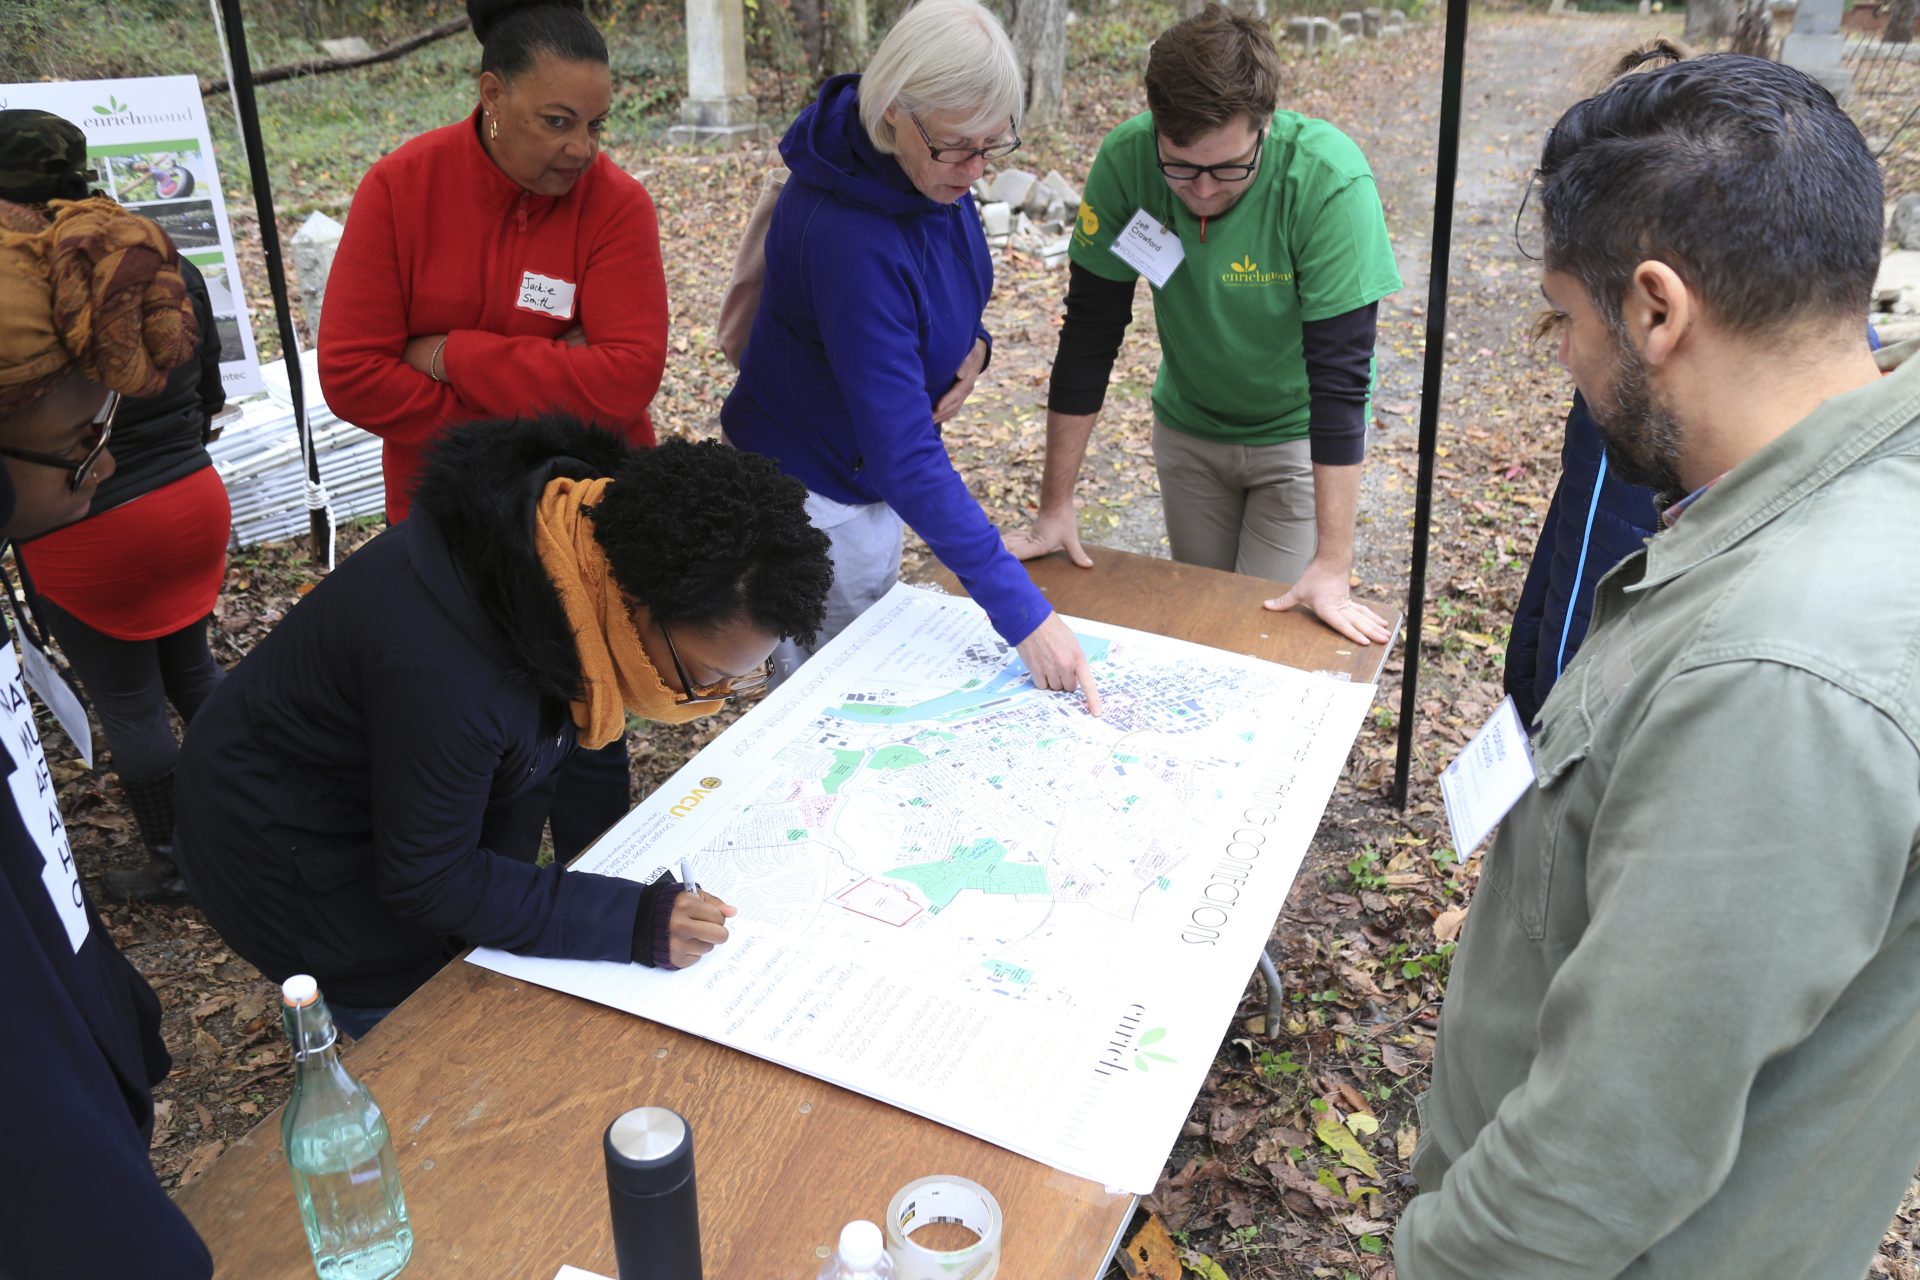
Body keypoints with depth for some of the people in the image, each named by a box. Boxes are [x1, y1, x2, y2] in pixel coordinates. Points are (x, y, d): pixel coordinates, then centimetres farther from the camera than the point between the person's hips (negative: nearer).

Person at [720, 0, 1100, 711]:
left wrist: (971, 345, -12)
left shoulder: (932, 168, -11)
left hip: (861, 463, 8)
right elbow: (906, 458, -38)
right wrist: (1023, 612, -38)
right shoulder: (848, 235, -36)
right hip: (812, 485, -8)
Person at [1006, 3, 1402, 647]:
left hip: (1298, 433, -3)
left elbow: (1340, 370, -30)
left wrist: (1332, 564, -32)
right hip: (1188, 425, 3)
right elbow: (1089, 335, -16)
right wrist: (1055, 508, -14)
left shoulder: (1331, 180, -30)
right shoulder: (1126, 160, -23)